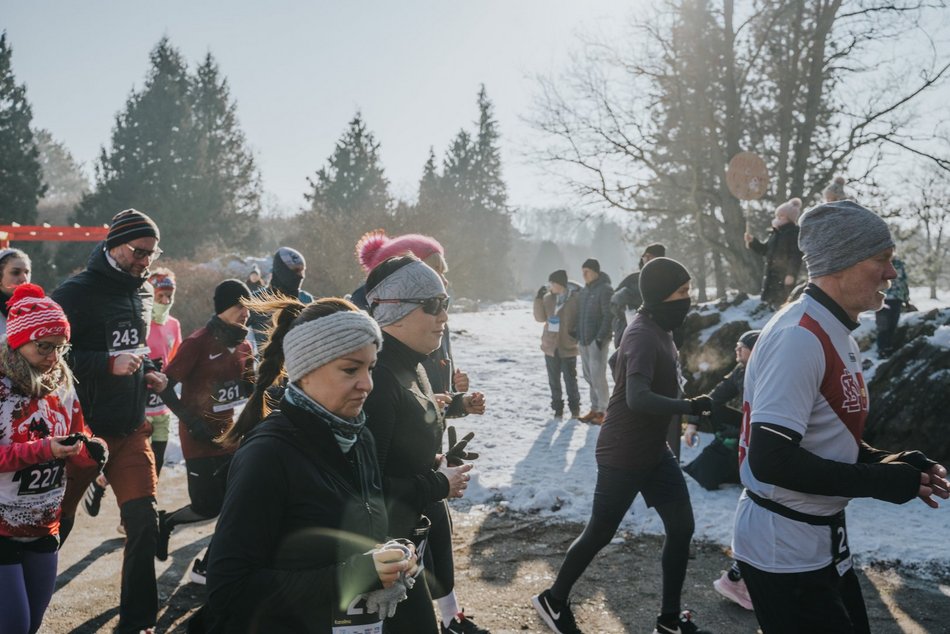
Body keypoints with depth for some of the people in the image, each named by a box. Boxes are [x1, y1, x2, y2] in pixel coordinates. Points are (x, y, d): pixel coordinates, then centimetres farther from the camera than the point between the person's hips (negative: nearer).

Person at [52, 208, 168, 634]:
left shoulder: (142, 292, 9)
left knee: (144, 523, 1)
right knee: (56, 523, 9)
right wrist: (110, 364, -24)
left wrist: (148, 371, 4)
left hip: (130, 429, 5)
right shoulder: (76, 292, -11)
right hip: (82, 430, -5)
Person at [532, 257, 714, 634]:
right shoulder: (643, 336, -23)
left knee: (681, 527, 8)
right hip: (622, 456, -9)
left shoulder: (659, 329, 8)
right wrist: (691, 406, -36)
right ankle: (554, 600, 26)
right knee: (599, 534, 5)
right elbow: (637, 399, -36)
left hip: (654, 450, 9)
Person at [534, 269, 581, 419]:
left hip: (568, 347, -5)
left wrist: (577, 330, -19)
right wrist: (539, 299, -2)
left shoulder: (576, 298, -10)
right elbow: (540, 317, 8)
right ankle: (557, 407, 24)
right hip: (550, 346, 5)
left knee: (570, 379, 1)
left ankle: (574, 408, 18)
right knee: (553, 380, 12)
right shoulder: (548, 298, 5)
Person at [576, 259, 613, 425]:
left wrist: (601, 337, -20)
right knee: (589, 375, 11)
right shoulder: (584, 290, 15)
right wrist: (578, 334, 13)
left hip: (598, 340, -8)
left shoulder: (605, 290, -10)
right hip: (584, 339, 8)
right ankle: (595, 409, 18)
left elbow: (608, 316, -15)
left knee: (597, 376, -9)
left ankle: (603, 411, -3)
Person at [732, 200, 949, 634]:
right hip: (785, 553, -10)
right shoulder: (799, 338, -23)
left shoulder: (838, 336, 9)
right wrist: (879, 481, -19)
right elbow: (771, 459, -28)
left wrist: (891, 463, 0)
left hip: (823, 542, 10)